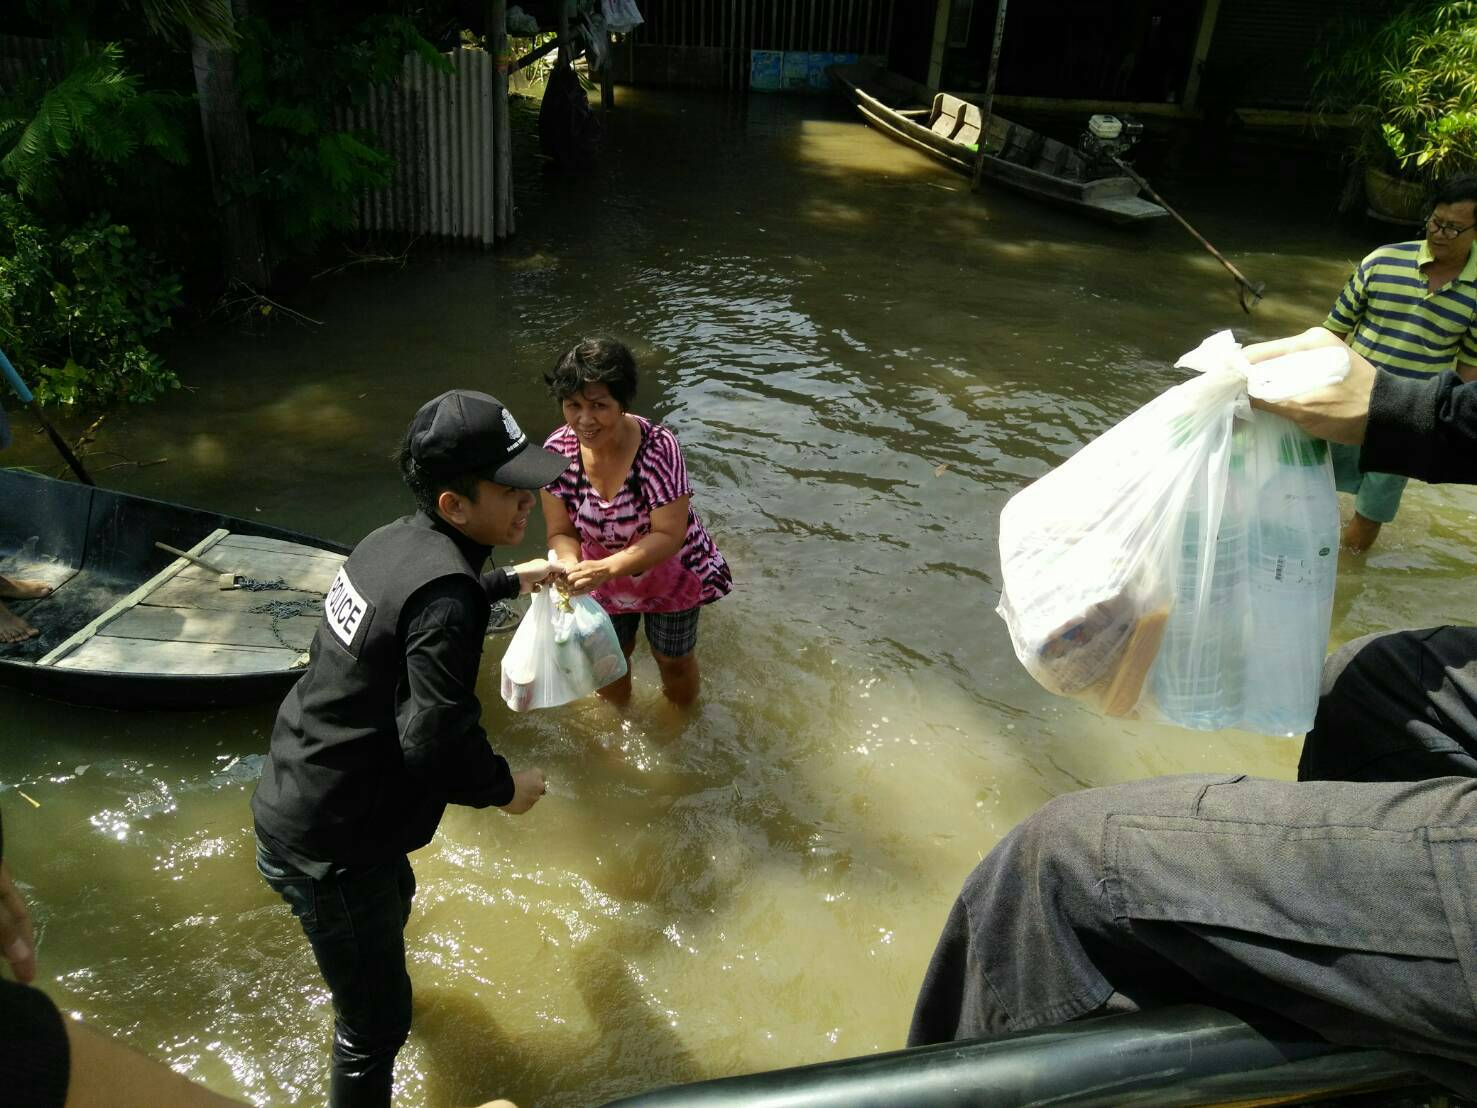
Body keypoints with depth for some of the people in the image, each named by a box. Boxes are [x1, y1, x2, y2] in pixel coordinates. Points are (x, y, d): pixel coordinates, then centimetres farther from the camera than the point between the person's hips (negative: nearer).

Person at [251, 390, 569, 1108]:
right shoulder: (445, 598, -30)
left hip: (293, 797, 10)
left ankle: (360, 988, 69)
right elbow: (438, 741, -31)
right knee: (376, 1021, 8)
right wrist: (505, 788, -12)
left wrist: (509, 581, 26)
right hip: (327, 843, -10)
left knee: (393, 895, 38)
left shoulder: (396, 539, -1)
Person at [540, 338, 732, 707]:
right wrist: (571, 568, -39)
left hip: (669, 574, -3)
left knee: (674, 662, 20)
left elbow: (668, 535, -33)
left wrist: (607, 568, -46)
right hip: (603, 575, 3)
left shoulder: (658, 448, -35)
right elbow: (561, 533, -17)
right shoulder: (558, 450, -24)